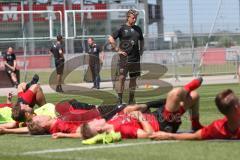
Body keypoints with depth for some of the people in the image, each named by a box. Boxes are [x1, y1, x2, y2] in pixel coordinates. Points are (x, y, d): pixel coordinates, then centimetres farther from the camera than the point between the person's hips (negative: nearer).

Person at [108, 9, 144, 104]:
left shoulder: (138, 29, 14)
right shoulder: (122, 28, -3)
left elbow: (141, 40, 28)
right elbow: (111, 39, -7)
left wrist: (141, 50, 14)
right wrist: (118, 50, -10)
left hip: (136, 58, 6)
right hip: (125, 58, -6)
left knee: (133, 79, 8)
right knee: (122, 78, -8)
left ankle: (131, 100, 16)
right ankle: (119, 100, -8)